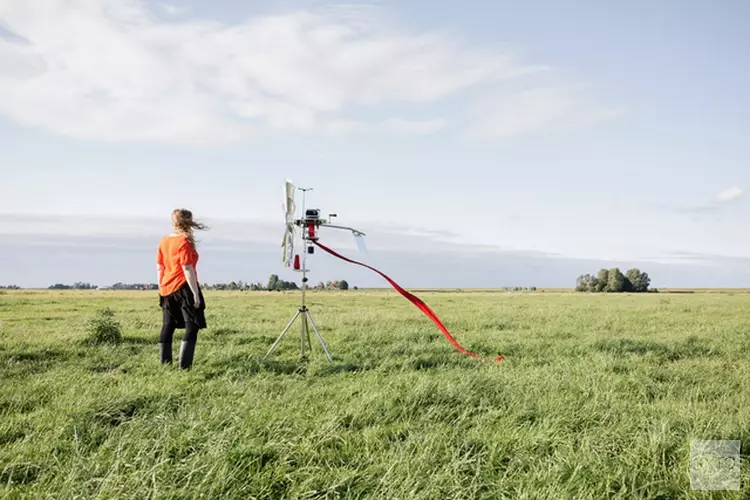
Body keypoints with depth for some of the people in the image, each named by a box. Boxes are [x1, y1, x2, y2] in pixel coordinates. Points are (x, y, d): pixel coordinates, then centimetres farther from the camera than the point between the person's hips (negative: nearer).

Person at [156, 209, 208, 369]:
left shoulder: (163, 241, 10)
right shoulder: (184, 241, -11)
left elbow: (159, 268, 13)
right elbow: (187, 269, -16)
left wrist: (161, 289, 20)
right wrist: (196, 293, -15)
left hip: (167, 289, 8)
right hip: (184, 288, -8)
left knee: (167, 327, 12)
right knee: (191, 328, -5)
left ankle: (165, 365, 15)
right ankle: (184, 366, -12)